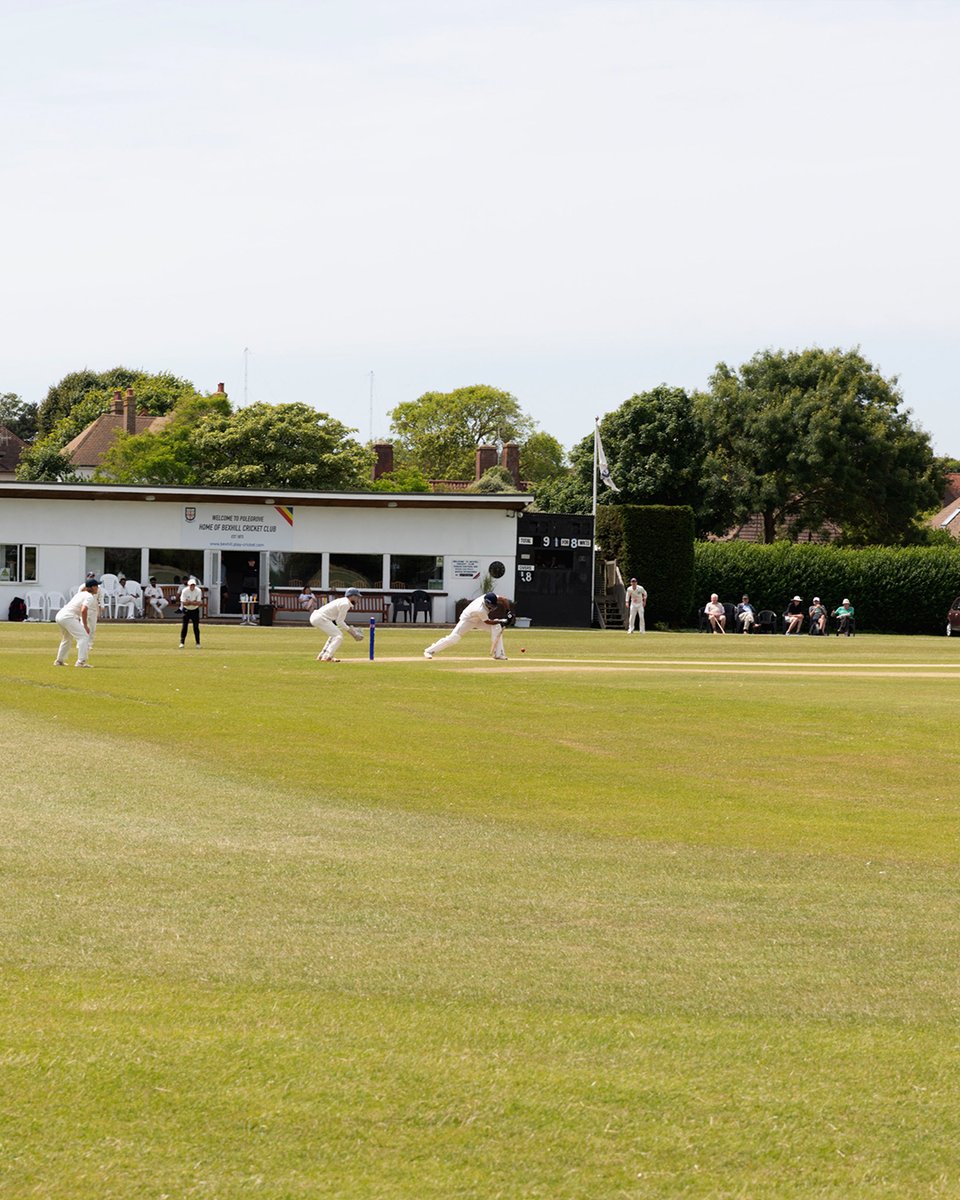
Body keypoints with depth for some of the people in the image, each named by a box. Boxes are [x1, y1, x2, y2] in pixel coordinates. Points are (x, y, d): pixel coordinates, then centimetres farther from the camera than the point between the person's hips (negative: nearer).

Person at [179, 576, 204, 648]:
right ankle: (182, 642, -3)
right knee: (184, 626, -7)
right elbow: (184, 603, -18)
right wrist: (194, 602, -27)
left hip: (195, 610, 1)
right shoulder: (184, 591, -16)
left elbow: (199, 603, -17)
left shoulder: (198, 591, -13)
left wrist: (189, 602, -27)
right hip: (186, 610, -1)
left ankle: (198, 643, 8)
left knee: (196, 627, 0)